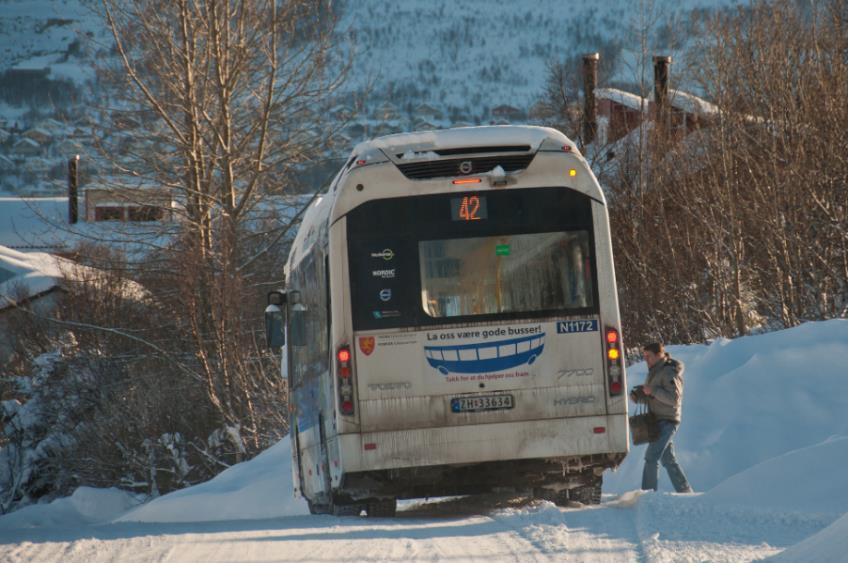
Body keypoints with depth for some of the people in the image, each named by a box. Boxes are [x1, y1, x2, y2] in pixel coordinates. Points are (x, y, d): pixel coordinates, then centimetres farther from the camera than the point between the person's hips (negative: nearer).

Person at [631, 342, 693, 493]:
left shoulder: (669, 373, -13)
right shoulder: (654, 371, 17)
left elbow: (674, 398, -21)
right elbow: (650, 398, 24)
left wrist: (653, 391, -22)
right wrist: (637, 396, 5)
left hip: (667, 422, -10)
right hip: (657, 421, 10)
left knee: (651, 457, -16)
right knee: (668, 460, 14)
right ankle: (685, 492, 20)